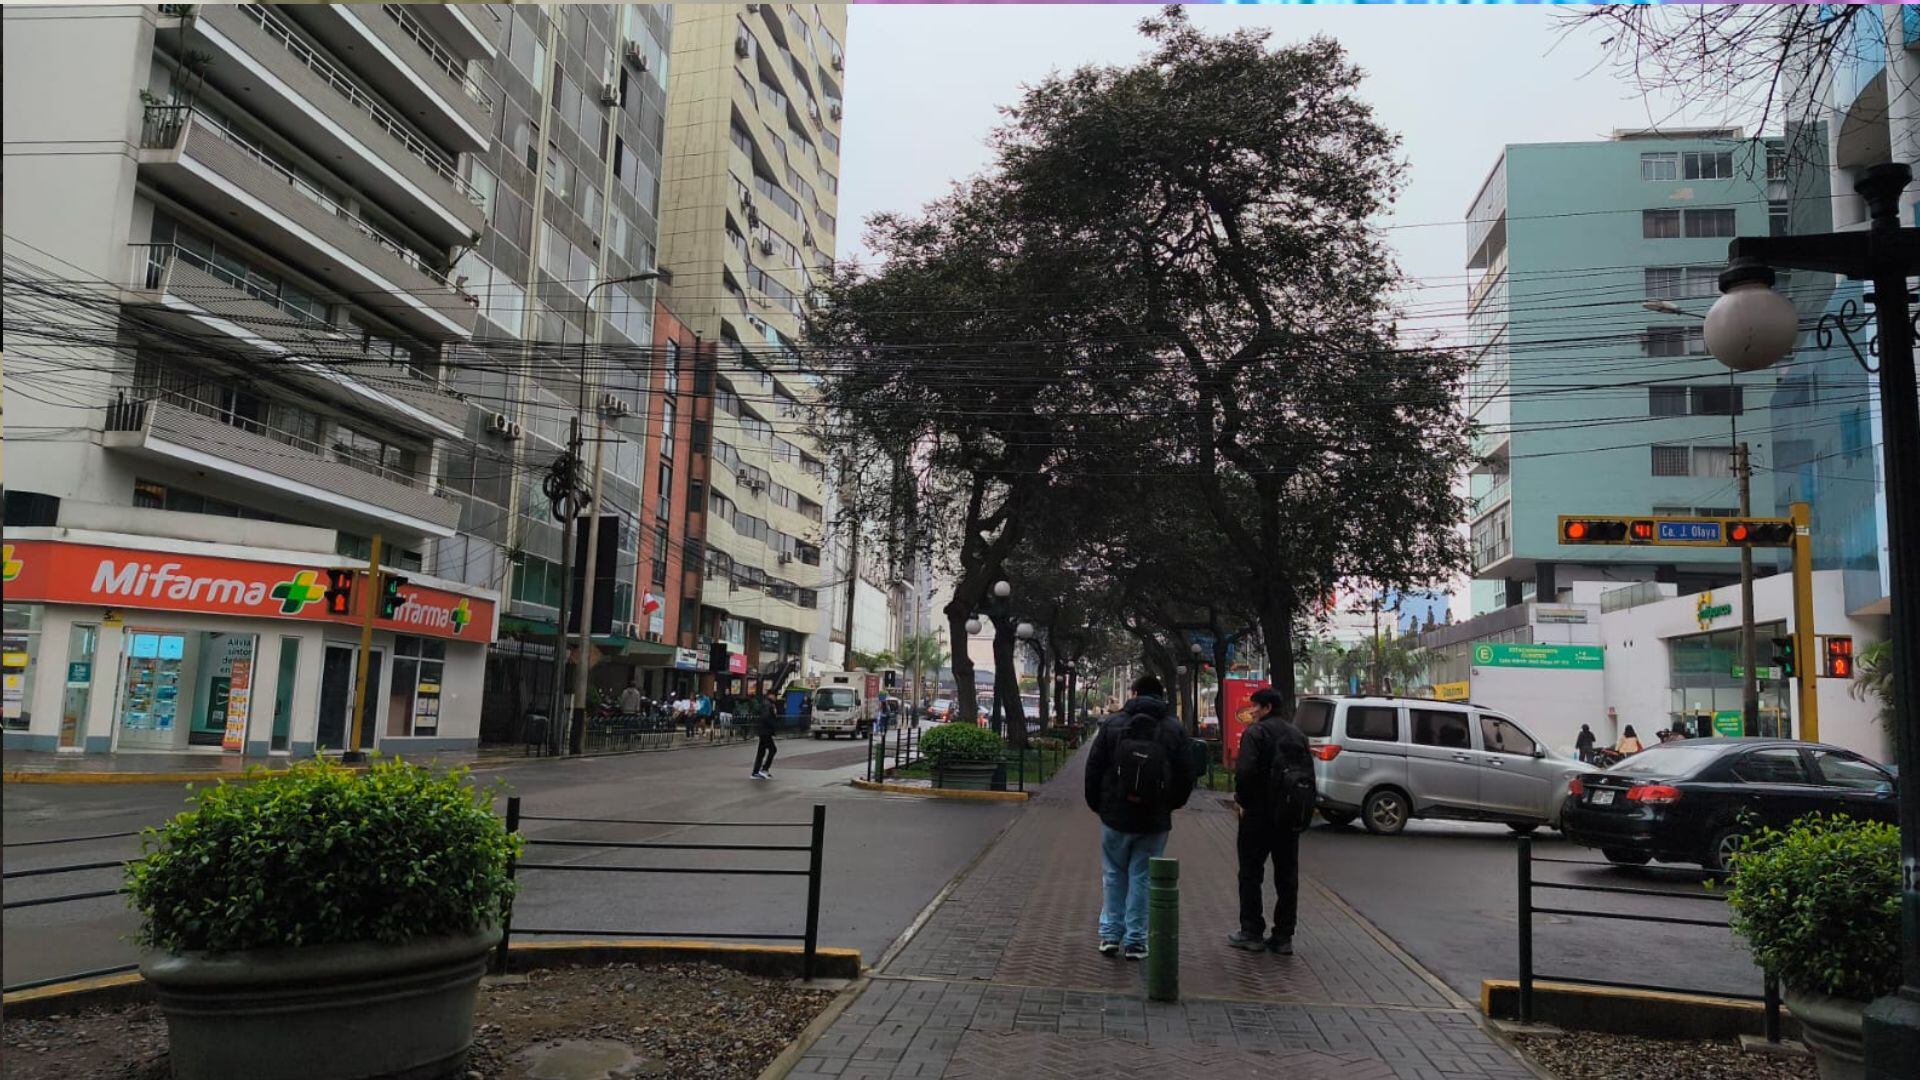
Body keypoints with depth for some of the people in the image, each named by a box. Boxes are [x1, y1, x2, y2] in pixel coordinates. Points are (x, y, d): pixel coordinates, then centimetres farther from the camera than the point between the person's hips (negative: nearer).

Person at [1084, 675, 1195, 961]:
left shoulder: (1112, 724, -3)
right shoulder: (1174, 728, -2)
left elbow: (1093, 768, -1)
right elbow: (1186, 775, 1)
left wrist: (1096, 804, 11)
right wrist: (1170, 805, 15)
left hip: (1115, 816, 0)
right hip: (1155, 820, 0)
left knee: (1114, 875, 14)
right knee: (1142, 877, 7)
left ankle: (1111, 934, 15)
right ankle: (1135, 941, 10)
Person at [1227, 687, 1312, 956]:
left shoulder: (1255, 732, -11)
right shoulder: (1297, 735, 12)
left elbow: (1245, 770, -22)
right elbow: (1309, 773, 10)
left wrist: (1241, 799, -8)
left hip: (1259, 814, -6)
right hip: (1290, 817, 6)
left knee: (1251, 873, 4)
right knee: (1287, 876, 10)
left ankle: (1251, 933, 6)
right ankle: (1284, 936, 11)